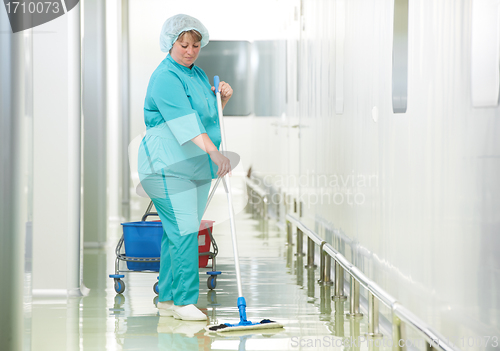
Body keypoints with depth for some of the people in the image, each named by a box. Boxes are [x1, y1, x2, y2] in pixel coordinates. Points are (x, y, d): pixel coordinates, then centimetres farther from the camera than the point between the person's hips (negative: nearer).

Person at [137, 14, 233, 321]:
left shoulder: (198, 74, 15)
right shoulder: (166, 77, -14)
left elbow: (211, 113, 25)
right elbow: (186, 122, -25)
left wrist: (223, 96, 3)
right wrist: (215, 153, -34)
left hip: (198, 167, 9)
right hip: (168, 167, -9)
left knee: (181, 232, 10)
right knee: (184, 231, -12)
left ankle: (167, 299, 16)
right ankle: (183, 301, -7)